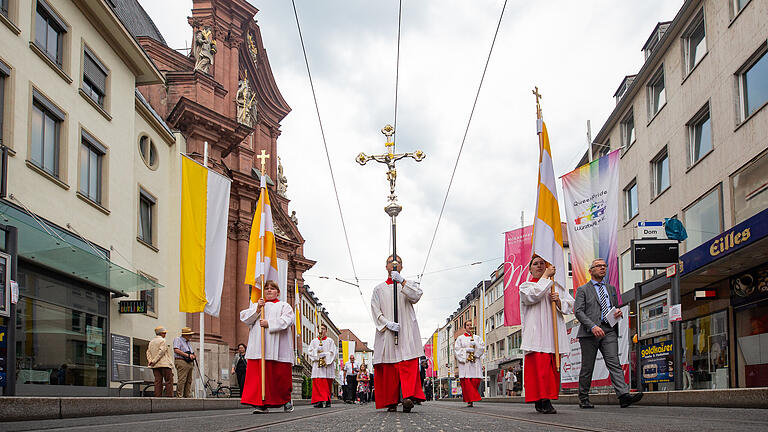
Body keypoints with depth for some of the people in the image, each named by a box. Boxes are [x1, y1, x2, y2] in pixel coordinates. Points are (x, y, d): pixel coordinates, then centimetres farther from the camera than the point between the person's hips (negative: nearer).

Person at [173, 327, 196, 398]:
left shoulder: (187, 342, 25)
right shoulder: (178, 340, 0)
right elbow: (176, 350, -15)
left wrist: (193, 356, 6)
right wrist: (187, 355, -19)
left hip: (189, 363, 8)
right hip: (181, 362, -8)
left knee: (189, 381, 5)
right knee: (182, 380, -14)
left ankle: (188, 396, 5)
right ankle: (179, 396, -14)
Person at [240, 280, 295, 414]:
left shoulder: (284, 306, 13)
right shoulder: (255, 305, 23)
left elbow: (287, 320, -6)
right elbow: (245, 318, 9)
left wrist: (269, 323, -15)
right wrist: (257, 309, -5)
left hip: (277, 348, -2)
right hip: (258, 347, 2)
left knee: (280, 375, -1)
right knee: (258, 373, -9)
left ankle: (286, 401, 16)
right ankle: (262, 404, -8)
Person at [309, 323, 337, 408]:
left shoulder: (330, 341, 12)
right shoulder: (314, 341, 18)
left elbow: (333, 352, 3)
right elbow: (310, 351, 8)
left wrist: (325, 354, -11)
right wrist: (317, 350, -10)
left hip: (327, 364, -1)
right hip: (316, 364, 1)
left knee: (327, 384, -3)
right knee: (317, 382, -11)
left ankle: (327, 401, 3)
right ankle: (319, 401, -17)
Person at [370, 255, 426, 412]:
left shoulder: (409, 284, 16)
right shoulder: (379, 289, 18)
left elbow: (416, 296, -6)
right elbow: (375, 311, 7)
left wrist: (401, 281, -16)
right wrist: (387, 323, -10)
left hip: (407, 332, -1)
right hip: (386, 332, 1)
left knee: (409, 364, -17)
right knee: (389, 368, -5)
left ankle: (409, 397, -29)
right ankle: (391, 402, -1)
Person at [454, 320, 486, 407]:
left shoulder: (477, 338, 19)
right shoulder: (460, 338, 12)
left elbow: (482, 348, 7)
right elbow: (456, 349, 3)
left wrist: (475, 345, -10)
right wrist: (466, 350, -11)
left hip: (475, 362, 2)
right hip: (464, 361, -2)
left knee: (476, 381, -10)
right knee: (466, 382, -12)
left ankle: (471, 399, 5)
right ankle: (469, 401, -13)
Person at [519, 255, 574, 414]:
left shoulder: (557, 286, 22)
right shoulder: (525, 286, 11)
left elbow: (570, 305, 15)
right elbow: (533, 296, -13)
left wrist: (559, 301, -6)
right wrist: (546, 276, -6)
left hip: (554, 333, 4)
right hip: (536, 333, -4)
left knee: (553, 368, -1)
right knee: (539, 365, -15)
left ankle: (541, 402, 3)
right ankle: (543, 401, -16)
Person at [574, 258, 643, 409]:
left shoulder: (611, 288, 23)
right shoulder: (583, 290, 7)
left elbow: (615, 307, 29)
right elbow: (578, 311, -4)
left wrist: (618, 312, 3)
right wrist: (592, 326, -18)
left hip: (609, 331, 3)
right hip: (589, 332, -3)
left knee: (614, 363, -11)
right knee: (587, 367, 2)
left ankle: (624, 396, -23)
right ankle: (583, 399, 12)